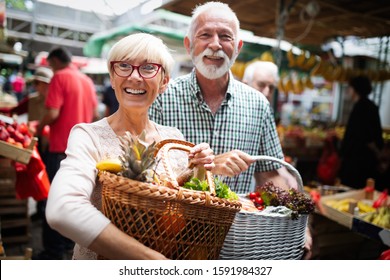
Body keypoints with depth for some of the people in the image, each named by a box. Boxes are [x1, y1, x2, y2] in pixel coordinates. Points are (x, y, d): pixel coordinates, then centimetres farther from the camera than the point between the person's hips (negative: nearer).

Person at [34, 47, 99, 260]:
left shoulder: (60, 77, -10)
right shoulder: (87, 80, 10)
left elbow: (52, 113, -18)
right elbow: (95, 113, 15)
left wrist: (39, 128, 0)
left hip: (62, 146, -7)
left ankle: (54, 249, 5)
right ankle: (68, 240, 26)